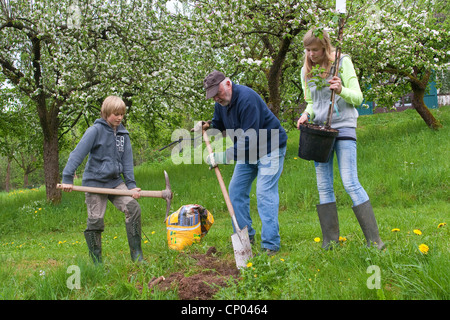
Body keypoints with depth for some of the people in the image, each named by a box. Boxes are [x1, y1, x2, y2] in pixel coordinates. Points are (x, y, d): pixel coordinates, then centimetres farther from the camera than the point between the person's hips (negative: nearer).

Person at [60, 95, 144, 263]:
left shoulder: (123, 134, 6)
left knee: (133, 208, -12)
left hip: (115, 181, 5)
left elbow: (127, 161, 7)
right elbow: (77, 154, -13)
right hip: (95, 181, -4)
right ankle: (97, 263, 13)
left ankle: (137, 256, -4)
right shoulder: (95, 130, -10)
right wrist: (67, 179, -16)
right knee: (95, 221, -1)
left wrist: (131, 185, -2)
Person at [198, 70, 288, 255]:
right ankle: (245, 236, 17)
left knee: (264, 193, -16)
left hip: (270, 148, -9)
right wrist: (207, 126, -7)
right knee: (235, 191, 6)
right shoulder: (221, 102, -2)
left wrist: (225, 156, -33)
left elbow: (250, 139, -33)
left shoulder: (246, 98, -30)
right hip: (247, 151, 9)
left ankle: (270, 245, -14)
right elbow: (218, 124, 16)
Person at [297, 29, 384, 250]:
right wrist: (307, 114, -2)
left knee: (350, 183, -13)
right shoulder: (306, 71, 11)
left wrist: (341, 90, -24)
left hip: (343, 128, -5)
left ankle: (374, 240, -6)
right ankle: (330, 241, 9)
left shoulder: (342, 62, -2)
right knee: (324, 187, 3)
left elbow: (357, 97, -4)